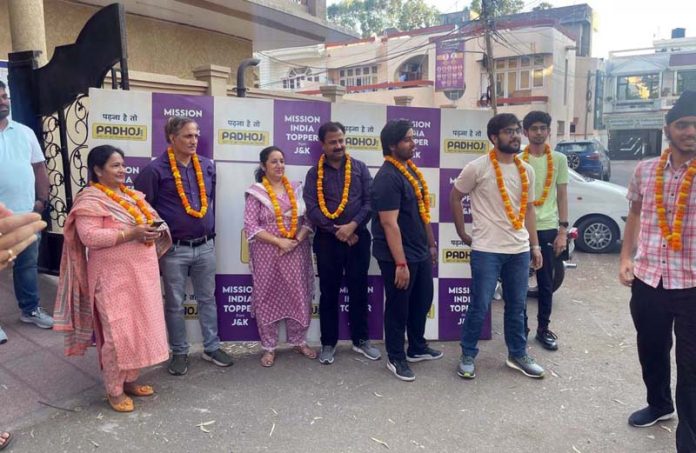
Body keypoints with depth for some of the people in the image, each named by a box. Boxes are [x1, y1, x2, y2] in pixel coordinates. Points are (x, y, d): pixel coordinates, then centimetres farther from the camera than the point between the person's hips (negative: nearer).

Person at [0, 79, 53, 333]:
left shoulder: (25, 132, 9)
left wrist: (42, 199, 3)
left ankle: (30, 309, 27)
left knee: (28, 263, 14)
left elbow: (39, 167, 12)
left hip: (26, 213, 4)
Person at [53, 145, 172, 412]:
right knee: (119, 333, -4)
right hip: (114, 277, -8)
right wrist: (130, 234, -24)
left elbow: (146, 221, 22)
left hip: (140, 274, 8)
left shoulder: (130, 195, 14)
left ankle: (129, 380, 28)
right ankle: (114, 390, 12)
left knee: (137, 328, 13)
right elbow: (89, 236, -21)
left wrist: (153, 230, -2)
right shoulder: (90, 200, -11)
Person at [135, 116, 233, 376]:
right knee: (175, 304, 9)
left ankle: (212, 348, 28)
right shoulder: (155, 170, -10)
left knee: (207, 298, 14)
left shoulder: (207, 166, 6)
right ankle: (179, 353, 24)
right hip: (174, 249, -4)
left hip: (205, 246, 5)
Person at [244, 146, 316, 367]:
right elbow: (250, 226, -10)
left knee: (298, 296, 9)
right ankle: (269, 347, 18)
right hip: (267, 253, -3)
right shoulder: (255, 192, -3)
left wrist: (298, 240, -11)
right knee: (268, 298, 5)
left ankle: (299, 341, 26)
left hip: (296, 252, 3)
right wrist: (279, 242, -16)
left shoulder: (296, 188, 7)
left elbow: (308, 218, 5)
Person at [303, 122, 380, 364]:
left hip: (358, 237, 1)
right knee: (329, 293, 7)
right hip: (327, 240, -1)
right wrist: (336, 231, -14)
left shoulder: (359, 168, 5)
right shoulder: (314, 173, 2)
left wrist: (353, 225, -15)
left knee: (359, 290, 10)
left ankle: (361, 340, 24)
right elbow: (311, 209, -8)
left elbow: (370, 201, -2)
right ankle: (328, 343, 20)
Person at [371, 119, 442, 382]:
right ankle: (396, 358, 23)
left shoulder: (411, 169, 9)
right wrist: (401, 263, -24)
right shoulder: (388, 177, -20)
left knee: (422, 301, 20)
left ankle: (418, 348, 39)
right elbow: (389, 224, -24)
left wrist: (431, 244, 18)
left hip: (420, 252, 9)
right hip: (398, 257, -9)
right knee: (398, 307, 6)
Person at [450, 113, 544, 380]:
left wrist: (535, 245, 11)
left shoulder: (526, 170, 8)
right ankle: (467, 356, 19)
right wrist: (463, 234, 0)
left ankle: (518, 355, 31)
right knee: (479, 307, 2)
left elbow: (528, 209, 14)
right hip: (487, 250, -5)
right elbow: (455, 197, 0)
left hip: (519, 250, 5)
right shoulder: (477, 167, -9)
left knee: (517, 306, 15)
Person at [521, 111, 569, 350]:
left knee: (546, 283, 9)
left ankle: (543, 329, 22)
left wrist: (563, 230, 0)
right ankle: (521, 328, 21)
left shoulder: (559, 159, 4)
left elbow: (562, 196, 5)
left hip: (548, 228, 2)